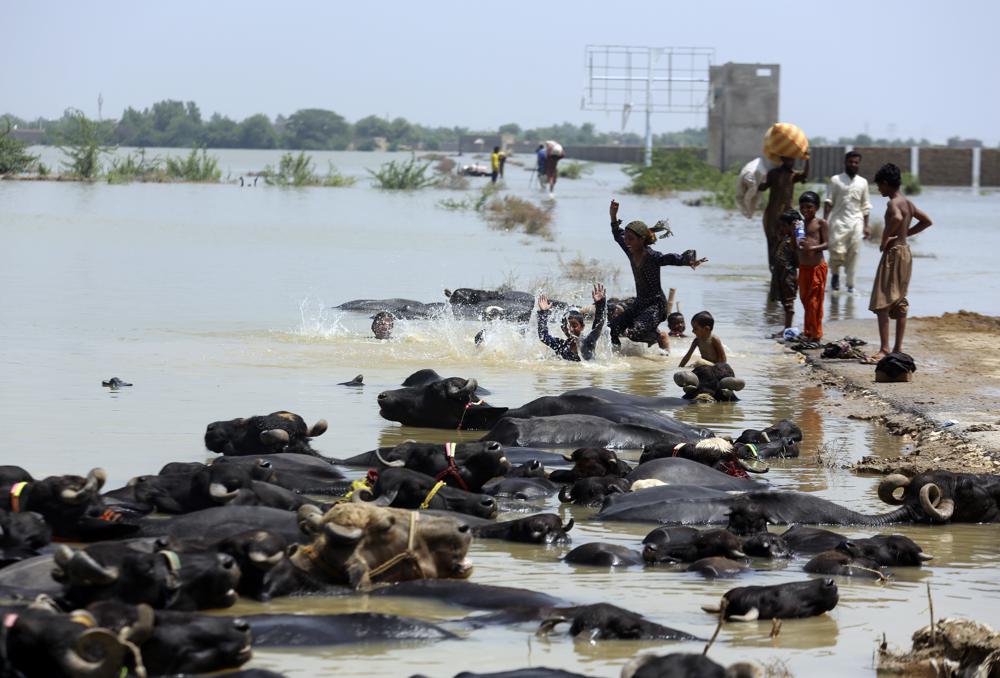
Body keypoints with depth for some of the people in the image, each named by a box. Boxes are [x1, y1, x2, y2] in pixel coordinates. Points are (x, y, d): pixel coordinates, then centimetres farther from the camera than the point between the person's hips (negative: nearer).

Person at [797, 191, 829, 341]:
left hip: (817, 266, -6)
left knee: (814, 301, -2)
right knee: (805, 299, 11)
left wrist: (812, 247, -27)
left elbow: (827, 244, -11)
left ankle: (815, 333, 4)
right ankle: (808, 331, 21)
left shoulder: (821, 223, -5)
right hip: (803, 266, 6)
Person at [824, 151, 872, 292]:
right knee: (837, 252, -10)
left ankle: (850, 284, 4)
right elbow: (828, 202, 1)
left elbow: (865, 206, 15)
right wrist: (825, 221, -9)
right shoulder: (836, 180, 3)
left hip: (856, 222, 2)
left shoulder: (862, 182, 11)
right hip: (839, 221, -2)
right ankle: (835, 273, 18)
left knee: (853, 254, -2)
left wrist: (866, 226, 10)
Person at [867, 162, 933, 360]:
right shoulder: (908, 203, 11)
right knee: (899, 303, 15)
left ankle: (884, 349, -14)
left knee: (881, 303, -9)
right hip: (905, 252, 10)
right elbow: (927, 221, 23)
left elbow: (897, 218, -39)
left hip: (893, 253, -10)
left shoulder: (893, 203, -16)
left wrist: (885, 238, -24)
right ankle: (898, 348, 19)